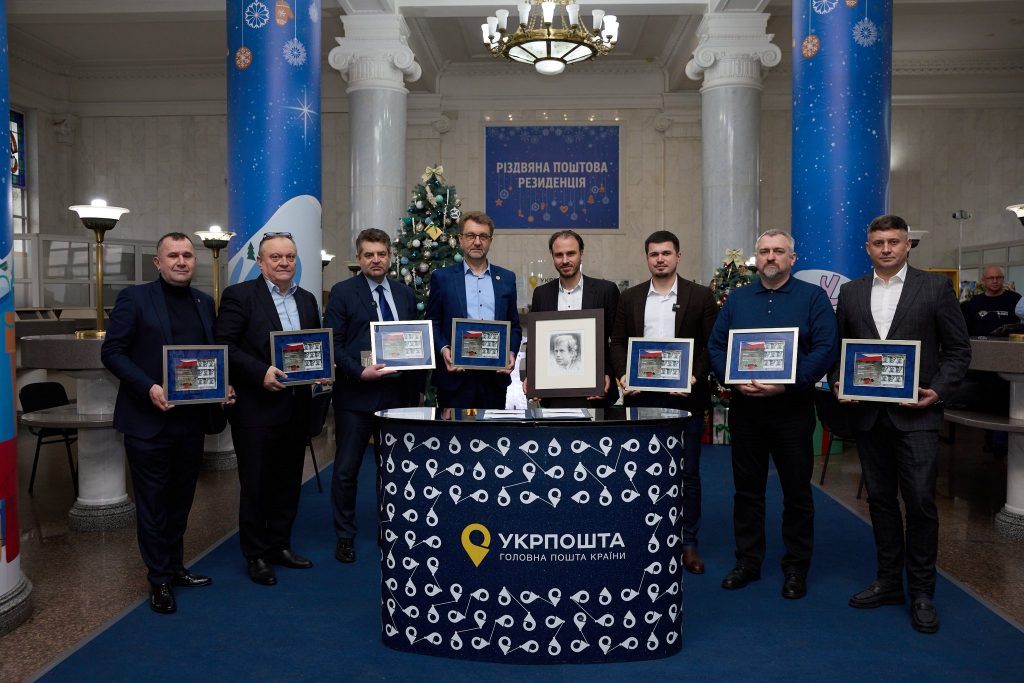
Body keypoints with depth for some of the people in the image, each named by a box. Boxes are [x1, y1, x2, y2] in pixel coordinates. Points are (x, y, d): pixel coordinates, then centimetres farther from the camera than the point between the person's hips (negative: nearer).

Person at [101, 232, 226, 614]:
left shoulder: (204, 303, 10)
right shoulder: (134, 298, -5)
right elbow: (112, 351, -9)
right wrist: (148, 388, -20)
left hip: (191, 420, 5)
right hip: (149, 421, -5)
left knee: (181, 498, 16)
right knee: (153, 502, 5)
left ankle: (175, 567, 30)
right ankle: (159, 579, 17)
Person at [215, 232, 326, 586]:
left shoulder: (307, 300, 12)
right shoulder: (239, 295, -6)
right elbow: (224, 346, -12)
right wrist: (261, 372, -22)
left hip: (296, 406, 6)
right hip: (256, 407, -6)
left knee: (289, 481, 14)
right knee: (256, 484, 5)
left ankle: (280, 545, 29)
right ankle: (256, 555, 18)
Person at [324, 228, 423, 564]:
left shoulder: (405, 294, 12)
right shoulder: (343, 292, -2)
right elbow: (332, 344, -7)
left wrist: (418, 387, 10)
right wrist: (360, 372, -20)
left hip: (399, 394, 4)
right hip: (356, 394, -4)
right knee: (346, 471, 3)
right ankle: (345, 537, 18)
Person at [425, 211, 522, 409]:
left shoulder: (507, 278, 12)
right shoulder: (442, 277, 5)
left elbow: (514, 325, 14)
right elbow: (432, 324, 4)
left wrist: (511, 352, -4)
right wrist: (443, 349, -13)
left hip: (495, 376, 2)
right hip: (455, 373, -2)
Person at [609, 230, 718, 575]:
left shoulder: (701, 296, 2)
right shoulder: (630, 298, 9)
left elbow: (712, 345, -1)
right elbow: (617, 342, 8)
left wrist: (696, 377, -15)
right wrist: (623, 375, -8)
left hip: (684, 397, -2)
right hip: (641, 397, 2)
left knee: (688, 473, 6)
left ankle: (688, 543, 17)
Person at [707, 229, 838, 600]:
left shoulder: (813, 297, 0)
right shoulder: (736, 299, 10)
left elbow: (827, 349, -10)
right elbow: (716, 346, 6)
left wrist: (786, 385, -20)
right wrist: (735, 381, -12)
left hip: (792, 409, -3)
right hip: (744, 407, 3)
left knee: (797, 492, 6)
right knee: (747, 489, 11)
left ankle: (796, 568, 20)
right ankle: (747, 561, 24)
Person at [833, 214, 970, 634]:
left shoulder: (935, 287, 0)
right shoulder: (851, 292, 9)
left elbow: (958, 348, 1)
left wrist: (939, 390, -11)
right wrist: (838, 383, -4)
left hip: (915, 413, -3)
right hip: (867, 413, 4)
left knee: (920, 501, -4)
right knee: (880, 499, 12)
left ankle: (921, 592, 11)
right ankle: (888, 582, 25)